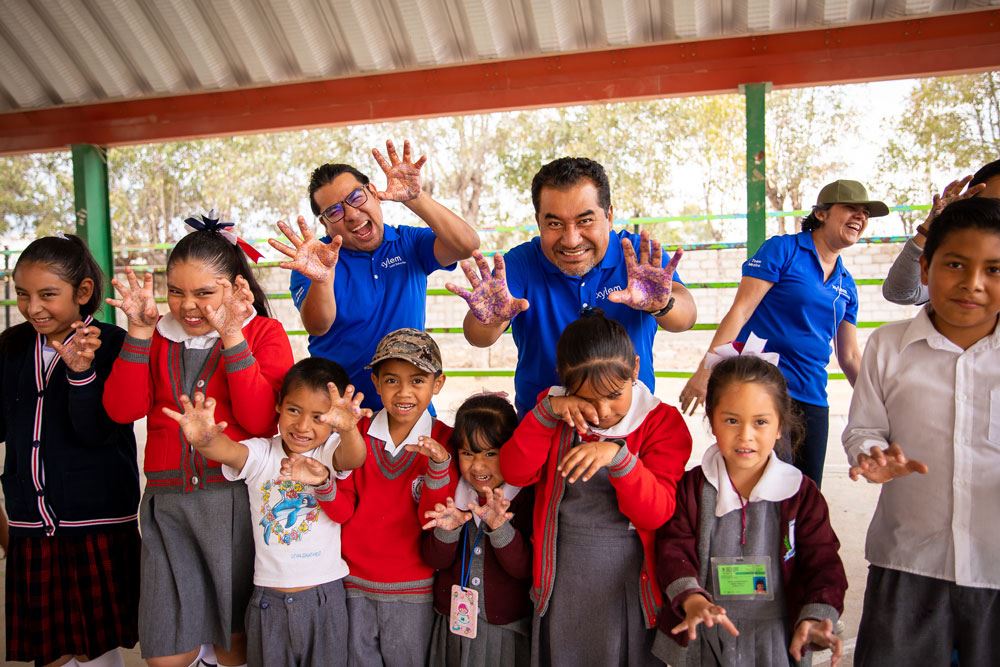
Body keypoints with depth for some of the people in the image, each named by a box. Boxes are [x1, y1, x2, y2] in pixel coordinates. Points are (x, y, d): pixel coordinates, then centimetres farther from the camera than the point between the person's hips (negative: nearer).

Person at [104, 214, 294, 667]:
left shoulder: (264, 333, -1)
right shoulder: (158, 334, 8)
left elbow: (261, 421, -14)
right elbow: (122, 409, -3)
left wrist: (231, 336, -19)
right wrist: (140, 330, -10)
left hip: (237, 498, -3)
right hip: (167, 500, 3)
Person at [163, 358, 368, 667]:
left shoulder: (331, 451, -7)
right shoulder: (261, 453, -5)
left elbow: (353, 459, -29)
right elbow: (228, 450, -25)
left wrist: (348, 430, -52)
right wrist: (204, 438, -49)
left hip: (326, 597, -1)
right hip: (269, 599, 1)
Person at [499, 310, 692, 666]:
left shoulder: (662, 421, -8)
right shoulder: (554, 410, 0)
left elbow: (656, 513, -15)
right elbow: (515, 473, -10)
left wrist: (618, 456, -31)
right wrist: (547, 412, -22)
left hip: (627, 581, -2)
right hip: (561, 581, 2)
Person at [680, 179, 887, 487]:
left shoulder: (846, 285, 15)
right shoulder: (783, 249, -2)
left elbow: (850, 357, 20)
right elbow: (739, 312, -11)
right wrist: (706, 370, -19)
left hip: (812, 402, 7)